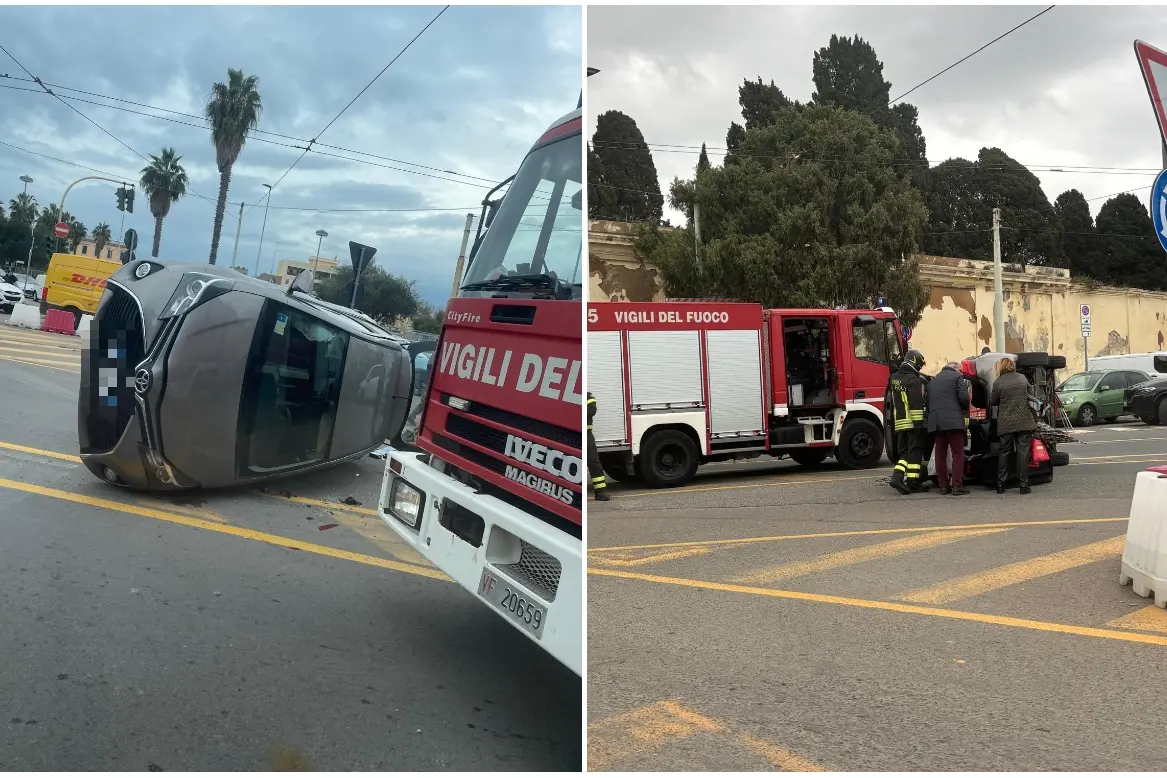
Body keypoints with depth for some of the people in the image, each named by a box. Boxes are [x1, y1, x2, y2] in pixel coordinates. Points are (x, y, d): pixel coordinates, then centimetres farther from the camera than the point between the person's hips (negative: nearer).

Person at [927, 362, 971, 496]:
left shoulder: (932, 381, 22)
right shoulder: (957, 377, 4)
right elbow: (964, 398, -6)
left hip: (935, 423, 6)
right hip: (953, 421, -6)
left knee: (940, 455, 8)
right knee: (958, 454, -1)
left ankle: (944, 485, 9)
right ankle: (957, 486, -5)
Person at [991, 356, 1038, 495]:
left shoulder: (998, 382, -8)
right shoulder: (1023, 378, 3)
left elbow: (992, 402, 1)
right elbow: (1030, 393, 18)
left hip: (1006, 424, -2)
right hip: (1024, 421, 2)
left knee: (1003, 452, 8)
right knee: (1023, 452, 4)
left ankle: (1000, 485, 10)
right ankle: (1024, 485, 2)